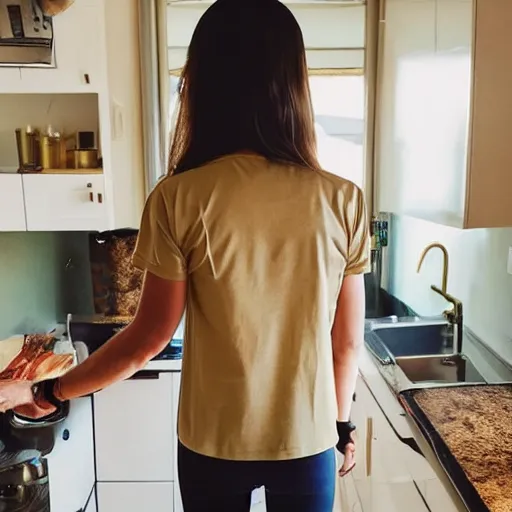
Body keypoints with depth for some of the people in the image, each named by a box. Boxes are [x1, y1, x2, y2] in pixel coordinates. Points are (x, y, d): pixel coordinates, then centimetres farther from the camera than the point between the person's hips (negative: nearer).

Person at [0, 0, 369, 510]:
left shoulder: (179, 200, -18)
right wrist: (341, 422, 12)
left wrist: (46, 393, 3)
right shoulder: (343, 201, -13)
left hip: (212, 443, 0)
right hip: (307, 441, 1)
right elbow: (347, 341, -6)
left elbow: (149, 337, -12)